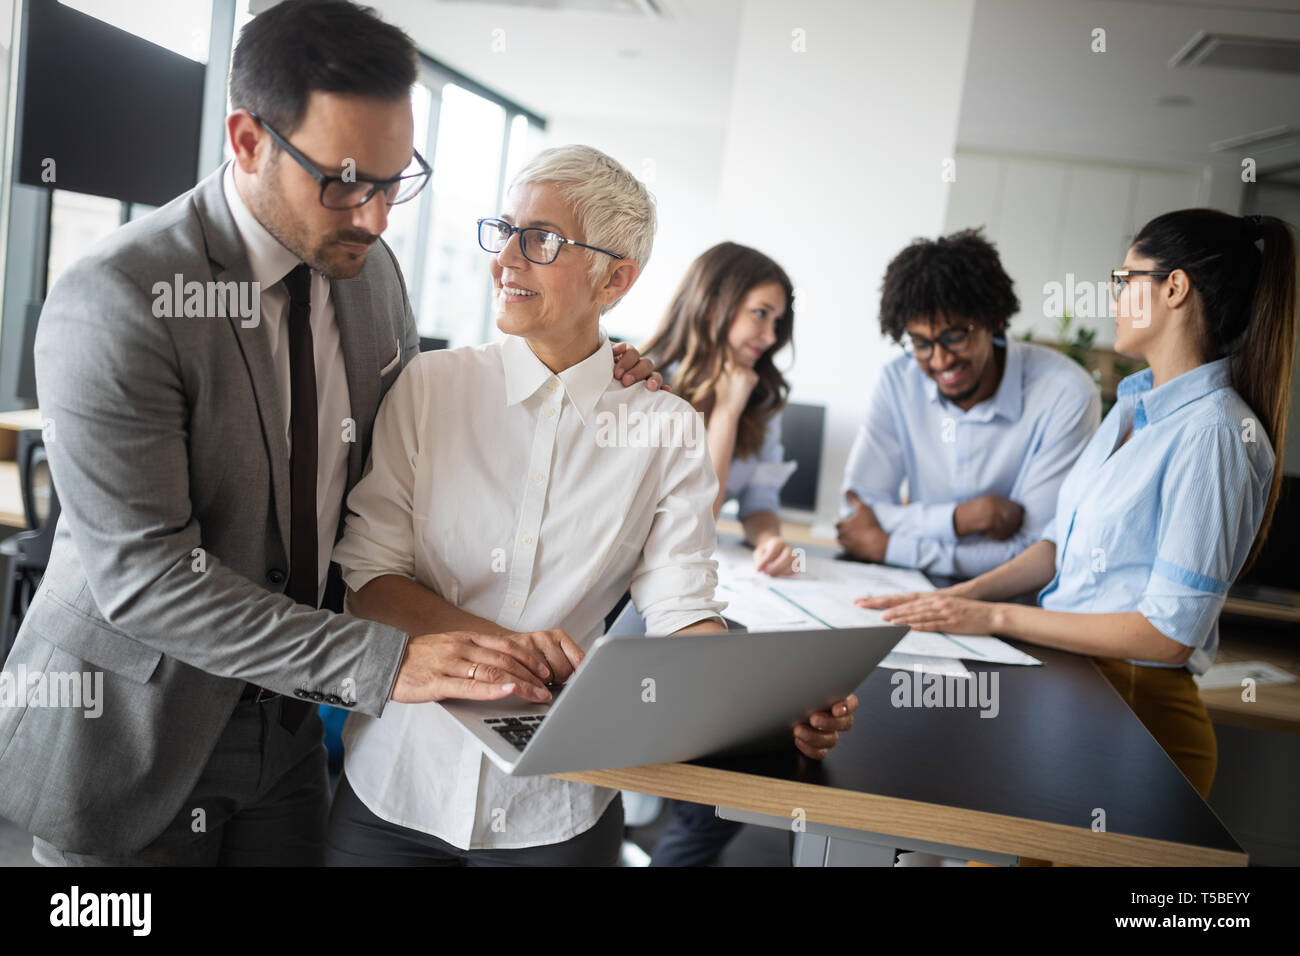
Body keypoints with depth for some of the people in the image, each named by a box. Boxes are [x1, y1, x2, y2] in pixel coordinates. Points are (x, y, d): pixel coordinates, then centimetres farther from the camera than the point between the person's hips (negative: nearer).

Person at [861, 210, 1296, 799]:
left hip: (1136, 706, -7)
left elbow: (1169, 634, -20)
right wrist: (957, 596, 1)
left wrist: (995, 617, -16)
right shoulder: (1136, 404, 11)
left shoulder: (1214, 433, -18)